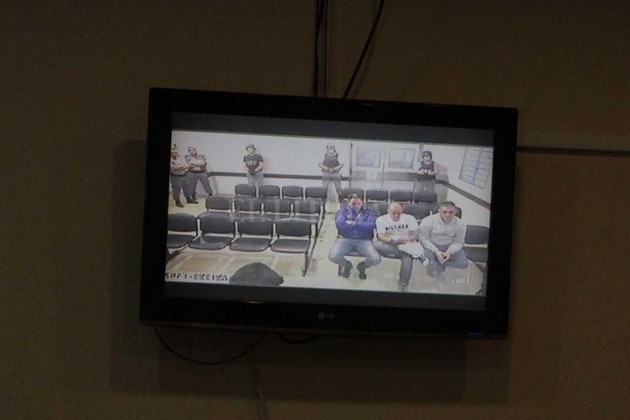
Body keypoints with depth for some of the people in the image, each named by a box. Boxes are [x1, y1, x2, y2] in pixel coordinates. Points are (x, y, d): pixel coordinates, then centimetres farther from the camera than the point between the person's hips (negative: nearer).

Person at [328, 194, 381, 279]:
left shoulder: (368, 212, 11)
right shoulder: (344, 210, 11)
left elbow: (371, 225, -8)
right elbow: (340, 225, -8)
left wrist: (354, 223, -8)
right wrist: (362, 226, -3)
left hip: (364, 240, 0)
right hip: (345, 239, 0)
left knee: (376, 259, -27)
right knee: (333, 256, -29)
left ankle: (362, 266, 13)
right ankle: (347, 265, 11)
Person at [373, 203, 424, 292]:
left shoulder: (410, 218, 1)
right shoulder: (381, 220, -2)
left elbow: (415, 234, -1)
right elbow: (381, 236, -8)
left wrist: (408, 239, -25)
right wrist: (392, 240, -29)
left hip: (405, 244, 0)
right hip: (389, 245, 0)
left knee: (408, 258, -35)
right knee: (377, 245, -35)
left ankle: (403, 285, -18)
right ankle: (408, 250, -30)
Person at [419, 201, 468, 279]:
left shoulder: (460, 224, -13)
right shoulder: (428, 221, -20)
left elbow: (459, 242, -6)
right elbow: (424, 238, -14)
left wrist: (449, 251, -24)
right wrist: (436, 251, -25)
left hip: (449, 246, 3)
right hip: (432, 245, -3)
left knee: (463, 264, -14)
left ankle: (438, 264, 4)